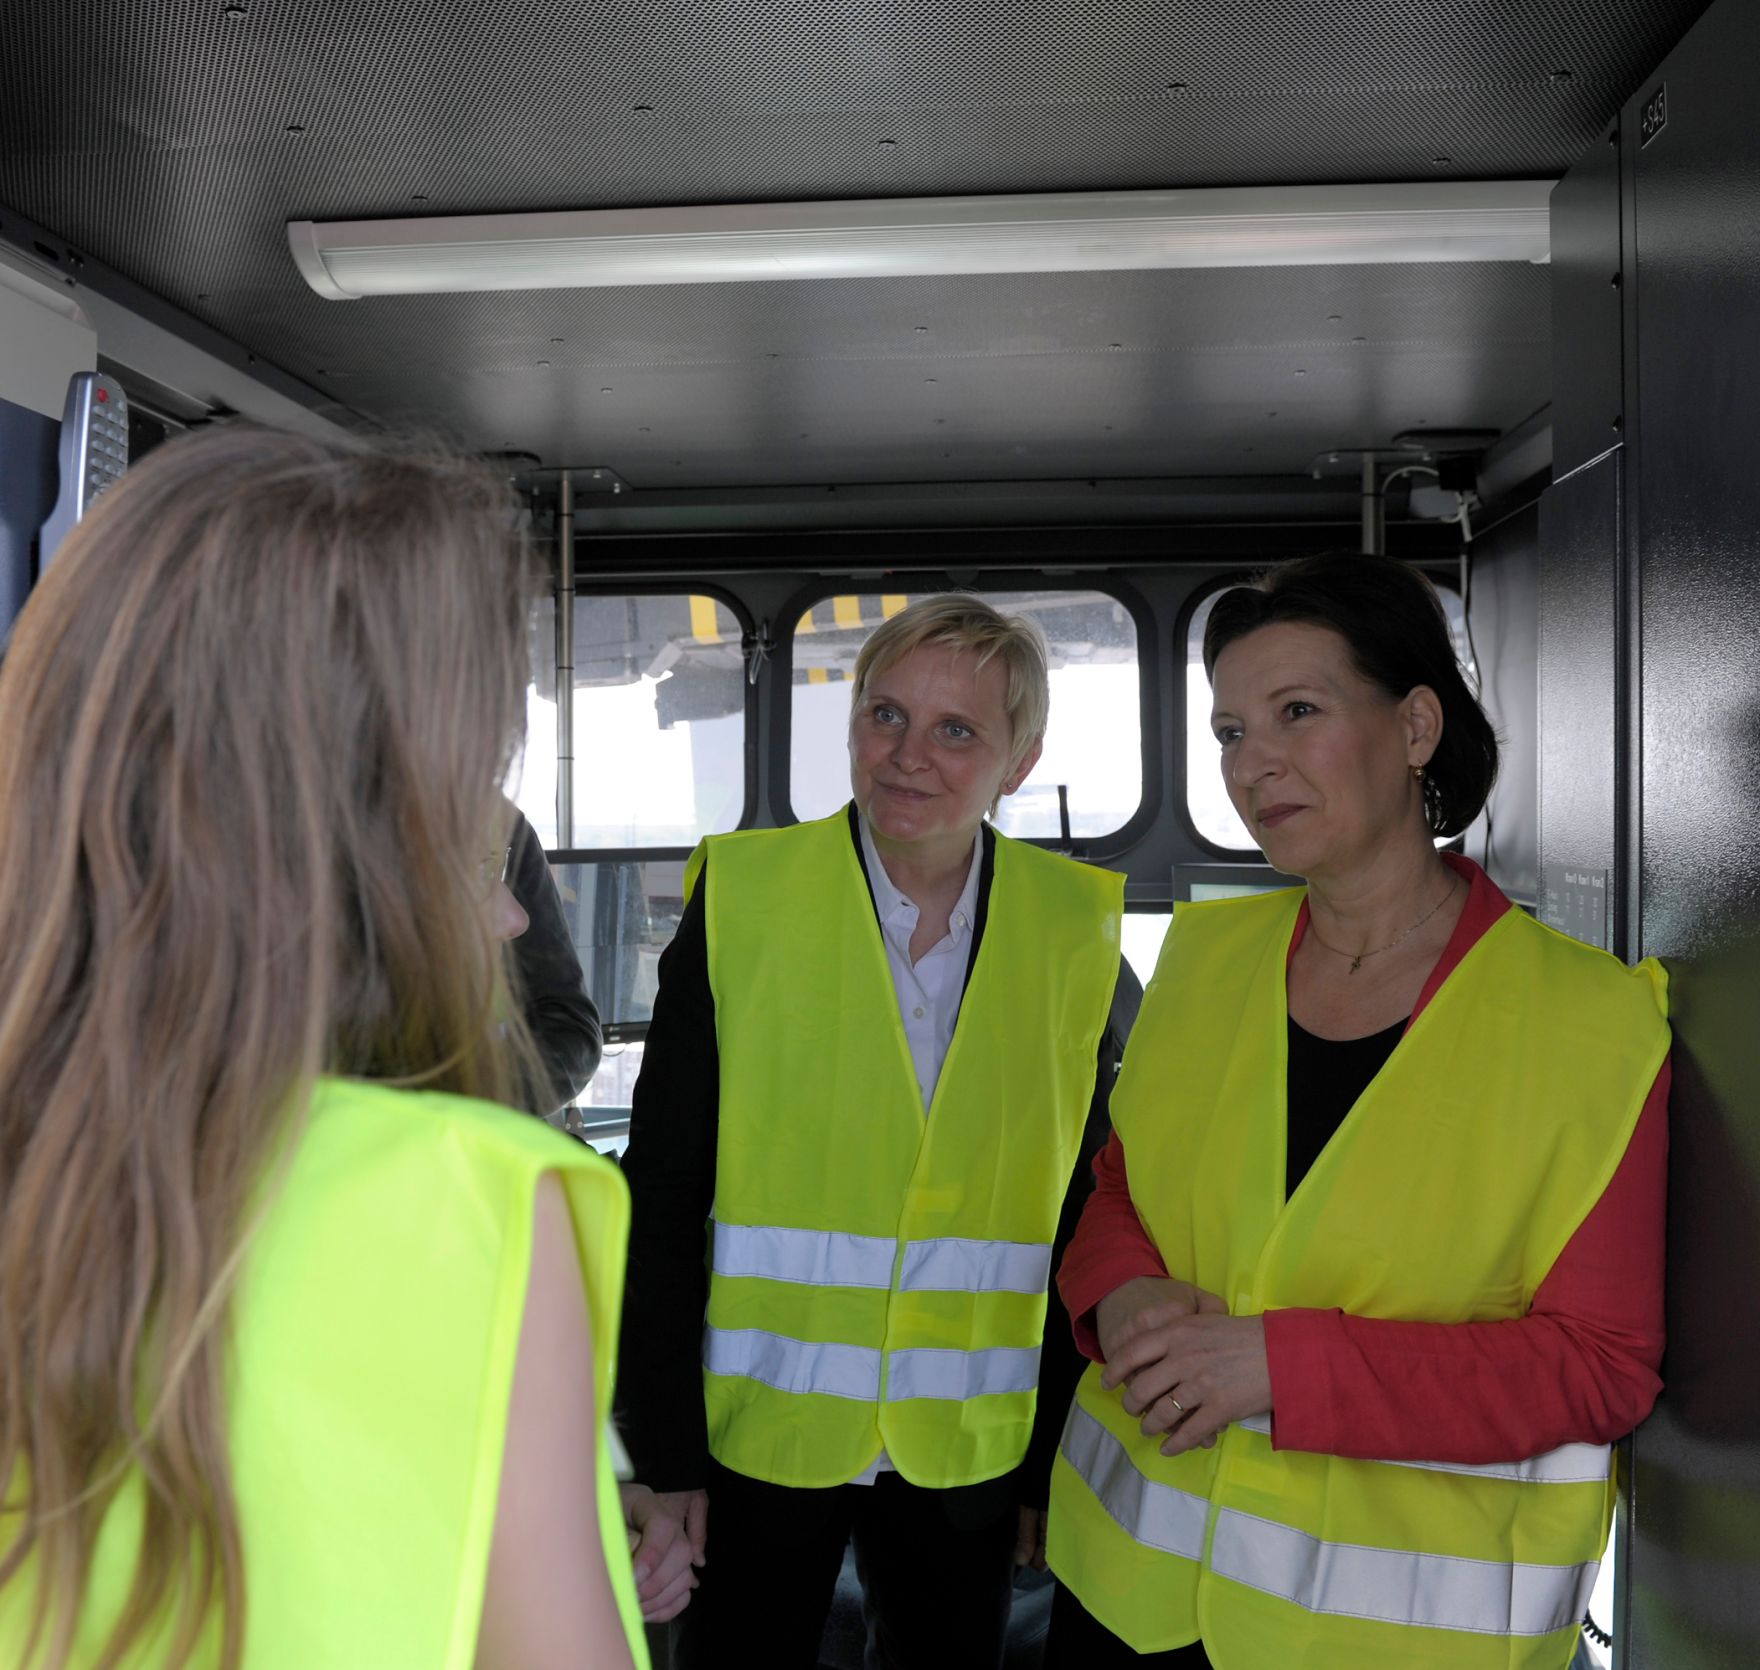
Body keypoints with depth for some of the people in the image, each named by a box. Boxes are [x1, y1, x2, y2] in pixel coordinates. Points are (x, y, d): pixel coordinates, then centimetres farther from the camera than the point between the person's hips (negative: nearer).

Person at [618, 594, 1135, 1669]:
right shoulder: (745, 896, -8)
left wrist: (1056, 1460, 4)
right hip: (760, 1433, -1)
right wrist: (666, 1449, -6)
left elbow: (1085, 1217, 4)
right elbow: (660, 1196, -5)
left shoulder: (1074, 932, -2)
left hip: (968, 1454, 2)